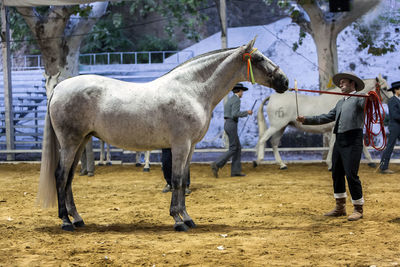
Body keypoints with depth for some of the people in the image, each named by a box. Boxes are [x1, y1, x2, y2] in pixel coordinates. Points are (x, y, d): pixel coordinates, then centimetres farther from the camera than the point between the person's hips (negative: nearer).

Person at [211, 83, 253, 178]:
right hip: (232, 126, -10)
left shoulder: (230, 100, 19)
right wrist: (246, 112, -9)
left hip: (228, 125, 10)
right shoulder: (236, 100, -12)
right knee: (233, 149, -7)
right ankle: (216, 165, -15)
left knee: (238, 148, 9)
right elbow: (234, 114, -23)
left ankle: (235, 171, 5)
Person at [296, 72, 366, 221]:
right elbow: (327, 118, 24)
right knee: (337, 174, 12)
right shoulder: (340, 103, 24)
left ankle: (358, 209, 2)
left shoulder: (359, 98, -2)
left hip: (352, 141, -8)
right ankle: (340, 207, 23)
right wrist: (306, 120, 18)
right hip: (339, 141, 9)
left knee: (351, 174, -9)